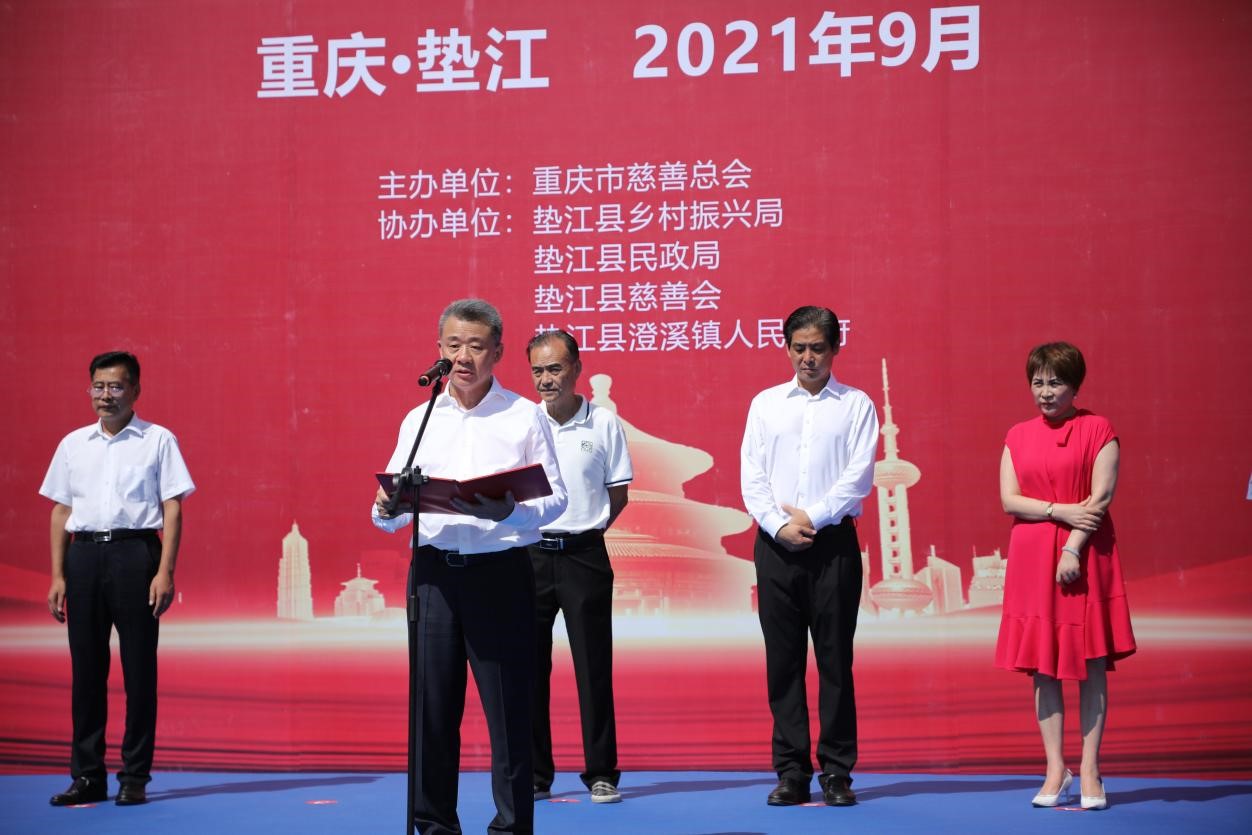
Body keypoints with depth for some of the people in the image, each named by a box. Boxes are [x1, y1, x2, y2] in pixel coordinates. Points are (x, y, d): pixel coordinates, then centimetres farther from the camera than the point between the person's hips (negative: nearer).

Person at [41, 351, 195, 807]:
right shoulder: (73, 444, 13)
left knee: (139, 666, -1)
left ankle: (135, 776, 6)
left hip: (135, 551, -3)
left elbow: (173, 509, -1)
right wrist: (57, 576, 6)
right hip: (84, 553, 3)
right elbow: (60, 512, 14)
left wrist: (165, 571, -11)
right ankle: (87, 775, 13)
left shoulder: (158, 440, 3)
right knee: (86, 666, 6)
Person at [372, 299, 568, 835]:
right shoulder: (419, 421, 14)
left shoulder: (524, 417, 5)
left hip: (500, 570, -3)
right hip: (433, 570, 3)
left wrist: (509, 511, -21)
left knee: (508, 705, -2)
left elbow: (554, 498, -2)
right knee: (432, 704, 5)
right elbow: (390, 513, 13)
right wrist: (387, 510, -11)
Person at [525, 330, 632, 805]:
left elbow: (619, 492, 7)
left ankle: (601, 773, 9)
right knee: (528, 665, 4)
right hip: (529, 555, 2)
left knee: (593, 666, 1)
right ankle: (533, 774, 13)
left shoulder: (604, 423, 1)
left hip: (584, 556, -2)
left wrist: (584, 529, 2)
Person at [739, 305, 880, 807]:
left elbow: (859, 475, -5)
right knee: (783, 661, 3)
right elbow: (751, 476, 5)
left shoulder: (856, 405, 5)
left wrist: (812, 518, -12)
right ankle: (790, 772, 8)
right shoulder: (766, 404, 11)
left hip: (833, 542, -2)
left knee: (835, 659, 0)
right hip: (776, 544, 2)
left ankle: (836, 772, 5)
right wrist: (779, 524, -9)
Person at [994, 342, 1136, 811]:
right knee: (1042, 664, 1)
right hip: (1033, 559, 3)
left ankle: (1090, 771, 2)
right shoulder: (1018, 437, 11)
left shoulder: (1098, 430, 1)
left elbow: (1101, 497, -7)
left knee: (1092, 663, -2)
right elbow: (1009, 500, 2)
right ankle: (1055, 770, 6)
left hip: (1086, 557, -3)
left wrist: (1073, 549, -15)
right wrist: (1061, 511, -12)